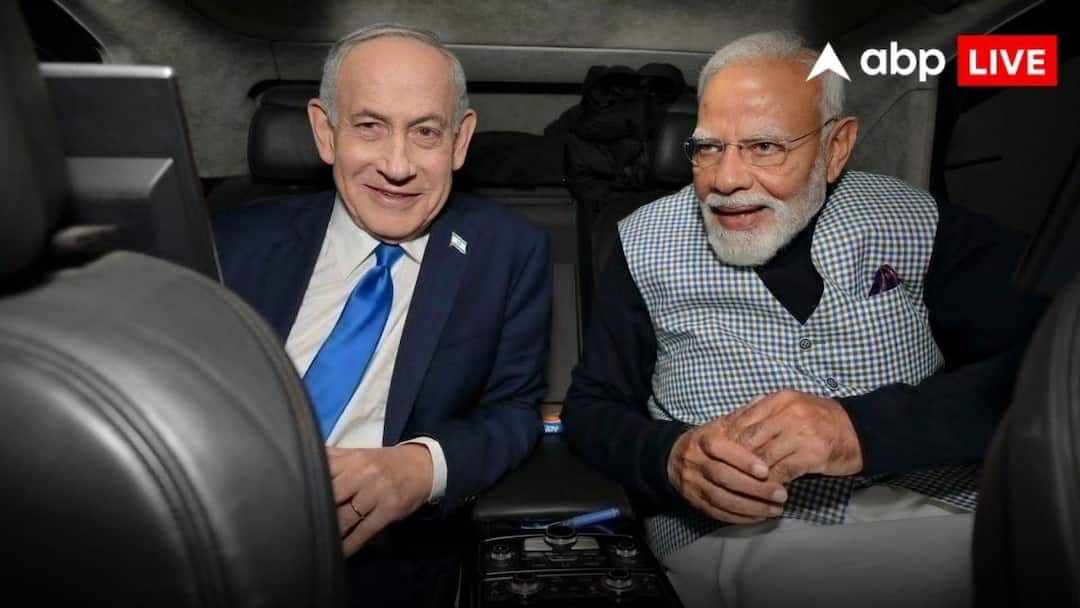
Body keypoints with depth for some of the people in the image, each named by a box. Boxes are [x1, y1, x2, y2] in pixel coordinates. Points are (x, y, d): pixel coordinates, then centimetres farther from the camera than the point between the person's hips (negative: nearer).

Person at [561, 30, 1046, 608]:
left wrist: (864, 427, -25)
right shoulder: (645, 243, 1)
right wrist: (671, 457, -19)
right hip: (736, 530, -2)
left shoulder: (917, 222, 1)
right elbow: (591, 409, 4)